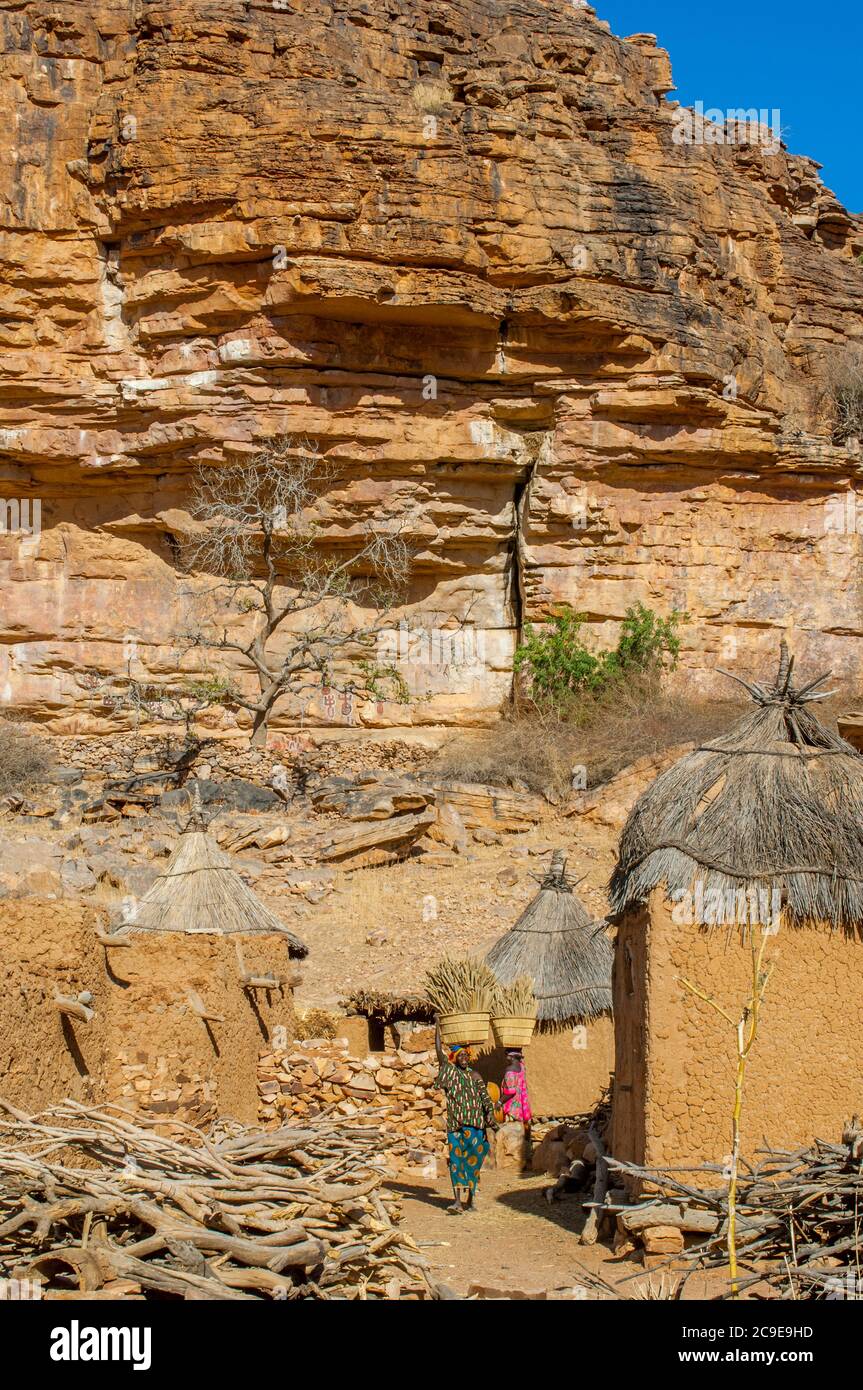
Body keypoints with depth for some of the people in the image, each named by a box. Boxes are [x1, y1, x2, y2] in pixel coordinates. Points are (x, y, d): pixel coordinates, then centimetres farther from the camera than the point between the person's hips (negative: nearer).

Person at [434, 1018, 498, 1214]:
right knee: (456, 1159, -7)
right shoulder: (450, 1070, 9)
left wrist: (490, 1113, -15)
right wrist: (437, 1027, 2)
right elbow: (439, 1051, 3)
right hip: (455, 1124, -1)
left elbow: (485, 1096, 2)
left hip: (474, 1123, 1)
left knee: (472, 1159, 1)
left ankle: (470, 1198, 9)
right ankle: (459, 1200, -12)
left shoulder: (475, 1076, 11)